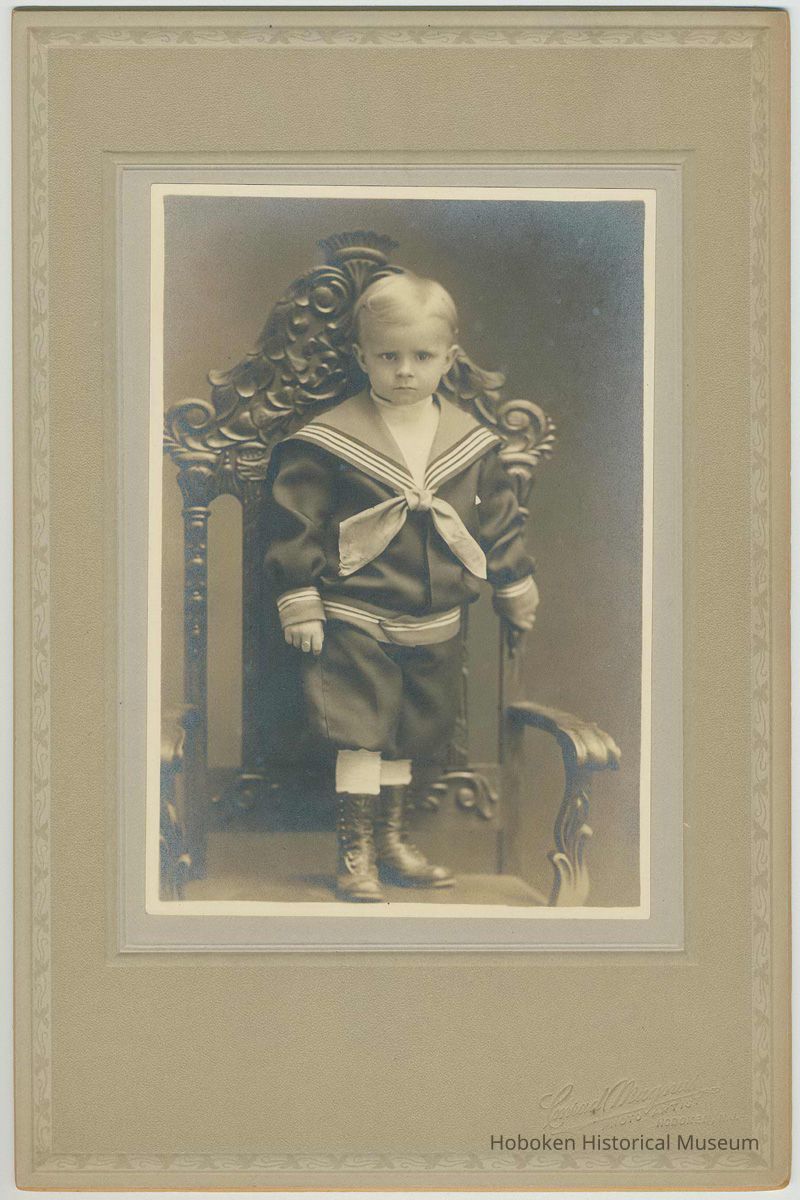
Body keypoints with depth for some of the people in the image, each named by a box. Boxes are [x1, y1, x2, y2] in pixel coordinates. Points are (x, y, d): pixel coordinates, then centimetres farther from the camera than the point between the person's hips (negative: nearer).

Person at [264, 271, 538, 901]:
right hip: (354, 620, -4)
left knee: (407, 738, 15)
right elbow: (295, 521, -7)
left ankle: (395, 840, 30)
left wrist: (516, 589, 19)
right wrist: (298, 601, -8)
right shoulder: (328, 440, -10)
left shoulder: (472, 441, 2)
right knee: (359, 736, -4)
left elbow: (500, 520, 13)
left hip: (434, 628, 4)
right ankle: (356, 853, 9)